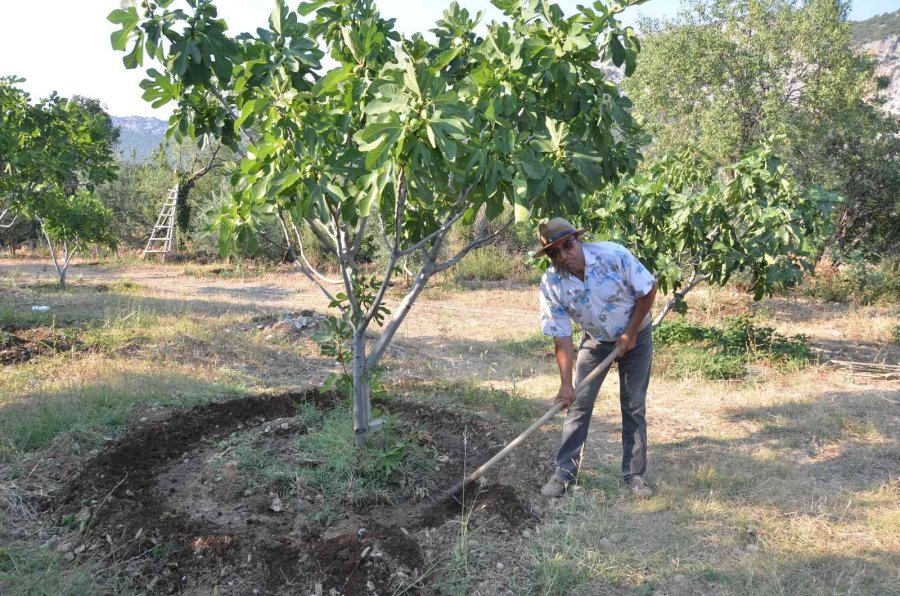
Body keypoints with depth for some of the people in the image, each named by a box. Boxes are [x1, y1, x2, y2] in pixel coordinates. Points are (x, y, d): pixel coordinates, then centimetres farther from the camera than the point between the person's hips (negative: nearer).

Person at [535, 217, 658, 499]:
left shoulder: (614, 254, -28)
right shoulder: (551, 283, -22)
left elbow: (648, 290, -16)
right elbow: (561, 337, -19)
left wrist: (630, 333, -15)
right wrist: (566, 383, -24)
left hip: (635, 335, -1)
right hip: (595, 340, 2)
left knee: (634, 407, 3)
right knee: (578, 404, -2)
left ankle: (635, 474, 15)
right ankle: (564, 471, 8)